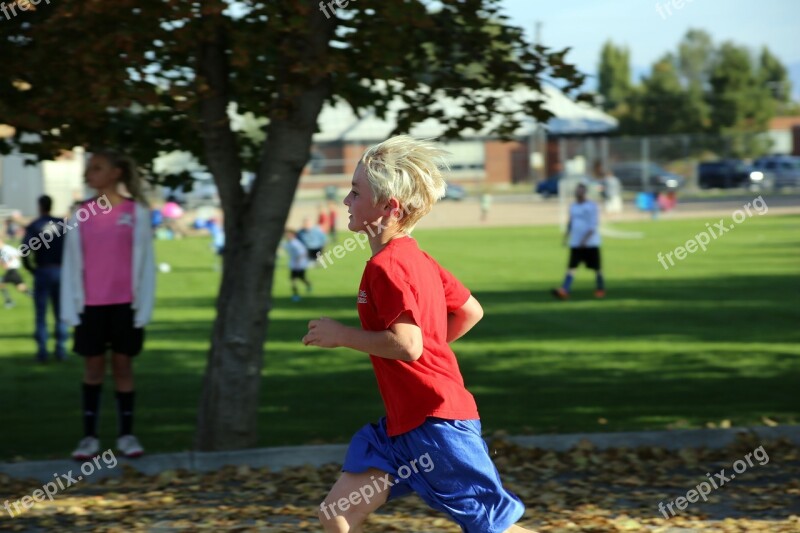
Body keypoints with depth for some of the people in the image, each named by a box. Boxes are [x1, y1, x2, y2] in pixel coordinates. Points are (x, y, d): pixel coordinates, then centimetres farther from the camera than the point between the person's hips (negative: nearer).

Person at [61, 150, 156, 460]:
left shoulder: (136, 212, -1)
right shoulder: (81, 215, 4)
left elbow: (144, 260, 0)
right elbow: (72, 263, 5)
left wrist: (143, 305, -5)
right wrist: (71, 306, -2)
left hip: (125, 303, -1)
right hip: (91, 305, 2)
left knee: (122, 364, 4)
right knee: (93, 366, 4)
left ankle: (126, 434, 11)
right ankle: (89, 436, 7)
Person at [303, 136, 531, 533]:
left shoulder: (387, 266, -17)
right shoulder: (414, 258, 13)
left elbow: (407, 344, -26)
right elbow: (470, 311, 18)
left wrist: (341, 335, -15)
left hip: (435, 422, -10)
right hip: (402, 424, 10)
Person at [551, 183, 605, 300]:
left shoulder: (592, 206, -8)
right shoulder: (573, 207, 11)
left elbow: (593, 225, -14)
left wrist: (585, 239, -22)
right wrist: (566, 237, 8)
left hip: (591, 243, -4)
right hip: (575, 244, 5)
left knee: (596, 268, 5)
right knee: (571, 267, -8)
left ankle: (601, 289, 23)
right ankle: (564, 291, -20)